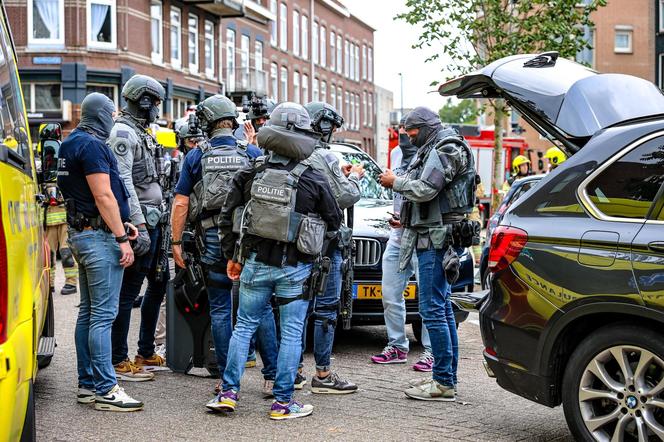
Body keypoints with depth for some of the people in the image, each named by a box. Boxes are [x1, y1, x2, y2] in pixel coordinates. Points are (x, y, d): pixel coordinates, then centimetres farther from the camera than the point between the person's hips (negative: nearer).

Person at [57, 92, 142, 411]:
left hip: (81, 233, 11)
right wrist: (122, 238, -16)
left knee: (88, 312, 13)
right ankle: (106, 390, -8)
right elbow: (103, 196, -19)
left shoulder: (72, 144, 17)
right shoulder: (92, 146, -15)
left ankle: (87, 384, 19)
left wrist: (121, 223, 19)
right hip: (100, 236, -11)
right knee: (103, 314, -9)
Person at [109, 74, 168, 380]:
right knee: (129, 291, -5)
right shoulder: (123, 133, -12)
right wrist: (139, 226, -24)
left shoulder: (141, 133, 19)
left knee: (158, 285, 16)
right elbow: (123, 182, -20)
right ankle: (119, 361, 1)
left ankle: (145, 354, 25)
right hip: (140, 222, -10)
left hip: (153, 221, 10)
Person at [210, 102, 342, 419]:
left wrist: (231, 255, 13)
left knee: (244, 326, 14)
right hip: (294, 269, -2)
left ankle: (228, 392, 13)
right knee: (291, 333, 5)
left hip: (255, 263, 3)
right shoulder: (314, 182, -10)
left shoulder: (251, 176, -3)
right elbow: (334, 222, 3)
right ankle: (283, 402, 8)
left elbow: (227, 217, 2)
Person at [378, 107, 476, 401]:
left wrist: (395, 182, -6)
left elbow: (425, 190, -21)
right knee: (442, 308, 12)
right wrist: (406, 219, 17)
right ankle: (446, 377, 19)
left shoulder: (446, 149, -11)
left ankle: (444, 382, -9)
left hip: (436, 237, -11)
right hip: (434, 236, 11)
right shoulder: (435, 150, 21)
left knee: (432, 309, -11)